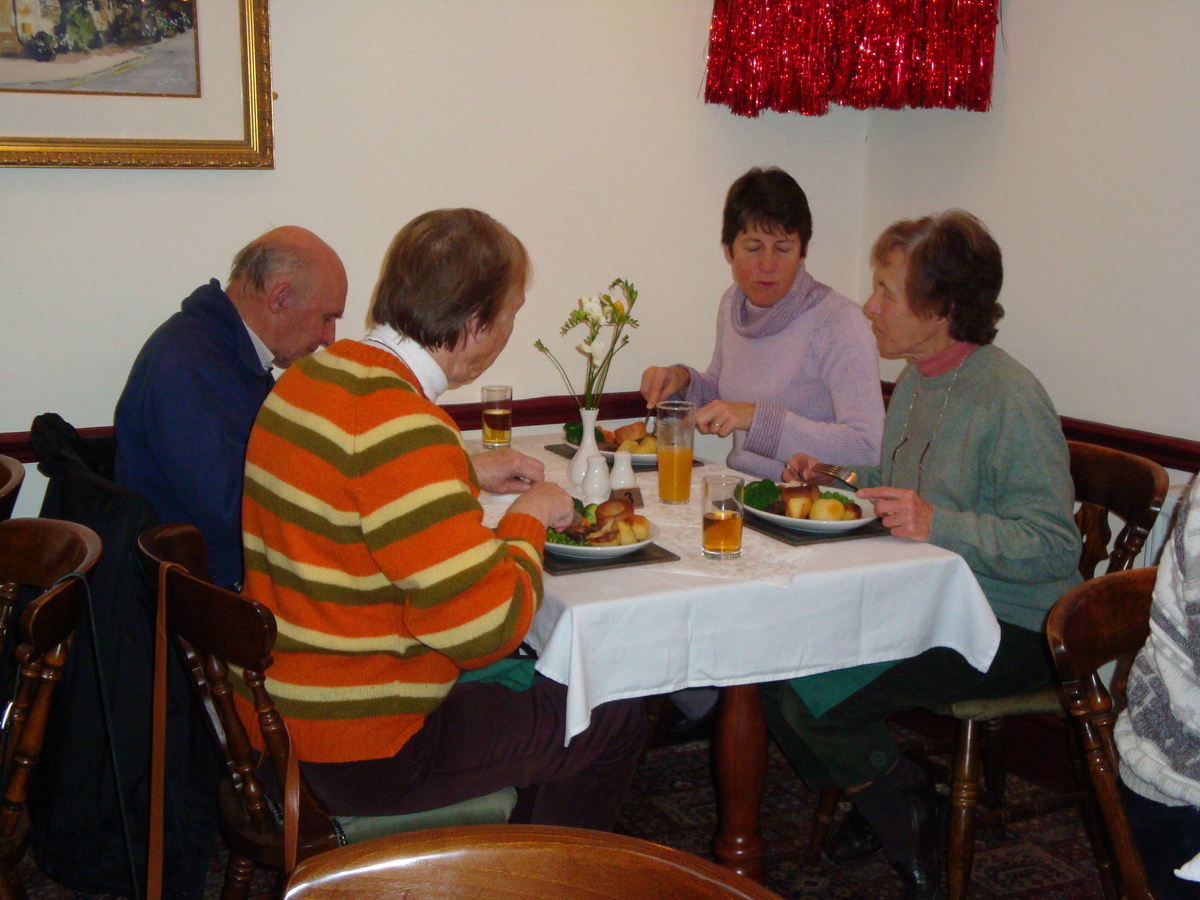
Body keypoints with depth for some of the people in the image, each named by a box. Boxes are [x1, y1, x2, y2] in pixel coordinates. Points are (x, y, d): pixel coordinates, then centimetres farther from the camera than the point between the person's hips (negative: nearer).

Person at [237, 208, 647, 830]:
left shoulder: (309, 376, 4)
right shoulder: (401, 428, -27)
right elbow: (486, 626, -26)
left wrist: (469, 478, 18)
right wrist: (528, 518, -9)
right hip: (358, 759, -9)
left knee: (536, 692, 28)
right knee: (613, 719, 6)